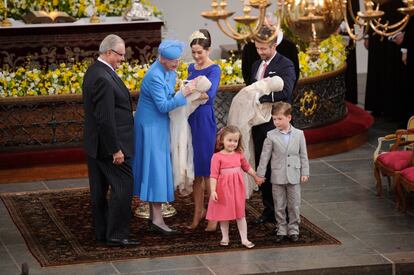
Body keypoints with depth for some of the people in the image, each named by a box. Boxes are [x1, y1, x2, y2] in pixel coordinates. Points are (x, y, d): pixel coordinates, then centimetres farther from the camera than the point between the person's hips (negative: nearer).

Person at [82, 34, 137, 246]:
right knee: (123, 186, -5)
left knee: (99, 190, 14)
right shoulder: (103, 79, -22)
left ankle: (102, 232, 21)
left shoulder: (94, 71, 10)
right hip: (109, 143, -11)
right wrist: (115, 150, -21)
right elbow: (105, 118, -24)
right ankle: (116, 234, -3)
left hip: (95, 144, 11)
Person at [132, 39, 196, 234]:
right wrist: (183, 94, -27)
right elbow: (163, 106, -23)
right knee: (156, 167, -9)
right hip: (151, 127, -9)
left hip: (159, 125, 9)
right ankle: (157, 220, -9)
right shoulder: (155, 77, -23)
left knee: (158, 166, 11)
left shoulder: (169, 72, 5)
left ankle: (154, 216, 16)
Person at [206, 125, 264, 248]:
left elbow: (247, 167, 21)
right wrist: (213, 190, -20)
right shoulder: (217, 156, -11)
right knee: (224, 214, 9)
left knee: (240, 214, 6)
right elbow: (214, 175, -14)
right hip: (223, 189, -3)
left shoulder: (239, 155, 3)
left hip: (237, 188, 3)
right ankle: (225, 237, 23)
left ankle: (244, 239, 10)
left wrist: (256, 177, 29)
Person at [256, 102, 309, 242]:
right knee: (279, 206, 7)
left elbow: (303, 155, 5)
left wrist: (305, 172, 3)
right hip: (277, 177, 0)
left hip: (294, 177, 0)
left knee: (294, 206, 7)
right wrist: (260, 174, -1)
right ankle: (281, 230, 18)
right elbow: (265, 156, 0)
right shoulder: (271, 136, -4)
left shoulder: (299, 134, -1)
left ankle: (293, 229, 19)